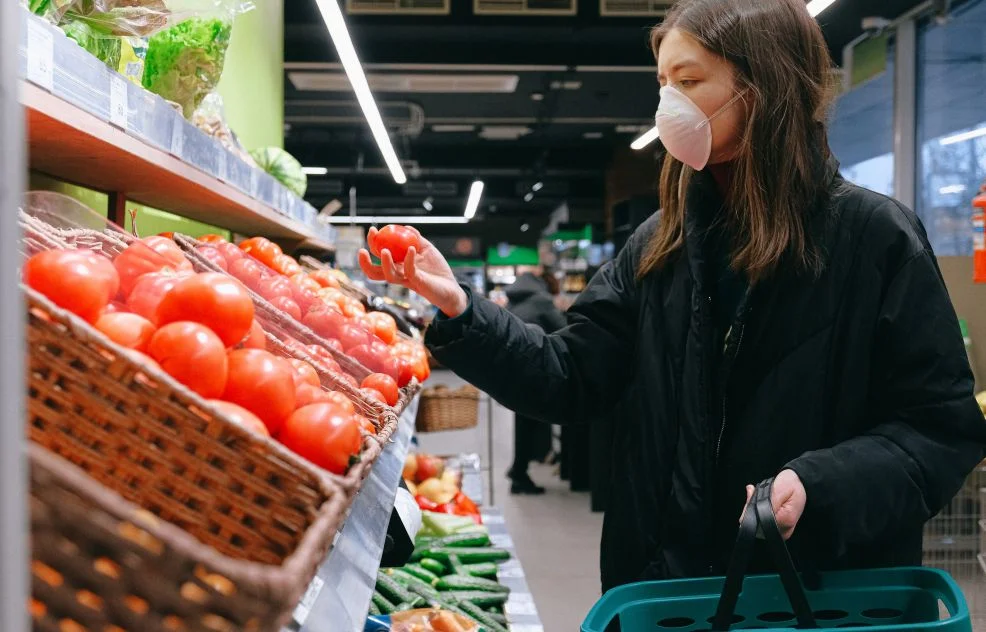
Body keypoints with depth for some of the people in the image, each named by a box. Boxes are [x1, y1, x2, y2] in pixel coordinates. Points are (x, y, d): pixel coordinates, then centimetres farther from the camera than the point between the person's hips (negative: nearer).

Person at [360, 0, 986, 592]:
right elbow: (572, 379, 2)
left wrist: (820, 485, -25)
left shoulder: (875, 236, -9)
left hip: (825, 592, -4)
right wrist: (460, 309, -11)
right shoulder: (662, 243, 5)